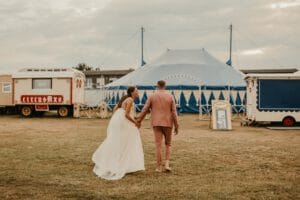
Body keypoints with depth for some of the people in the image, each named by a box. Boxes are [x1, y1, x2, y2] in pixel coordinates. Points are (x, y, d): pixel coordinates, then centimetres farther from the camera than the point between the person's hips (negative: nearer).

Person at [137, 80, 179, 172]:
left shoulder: (152, 96, 0)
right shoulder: (170, 96, 0)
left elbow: (145, 109, 0)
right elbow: (174, 112, -4)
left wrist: (139, 121, 9)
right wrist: (176, 126, -1)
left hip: (156, 123, 0)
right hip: (167, 123, 0)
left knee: (158, 145, 2)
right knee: (168, 144, 15)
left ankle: (159, 167, 2)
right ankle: (167, 164, 0)